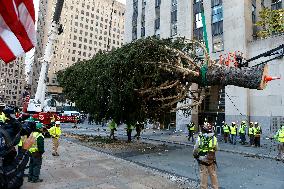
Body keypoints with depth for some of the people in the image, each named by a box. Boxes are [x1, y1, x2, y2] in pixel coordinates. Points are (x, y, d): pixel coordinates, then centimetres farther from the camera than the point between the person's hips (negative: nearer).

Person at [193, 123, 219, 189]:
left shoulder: (199, 138, -15)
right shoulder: (214, 138, -9)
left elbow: (195, 149, -7)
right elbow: (216, 148, 2)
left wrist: (195, 155, 12)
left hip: (202, 159, -2)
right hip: (211, 159, 2)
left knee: (203, 175, 10)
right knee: (213, 174, 16)